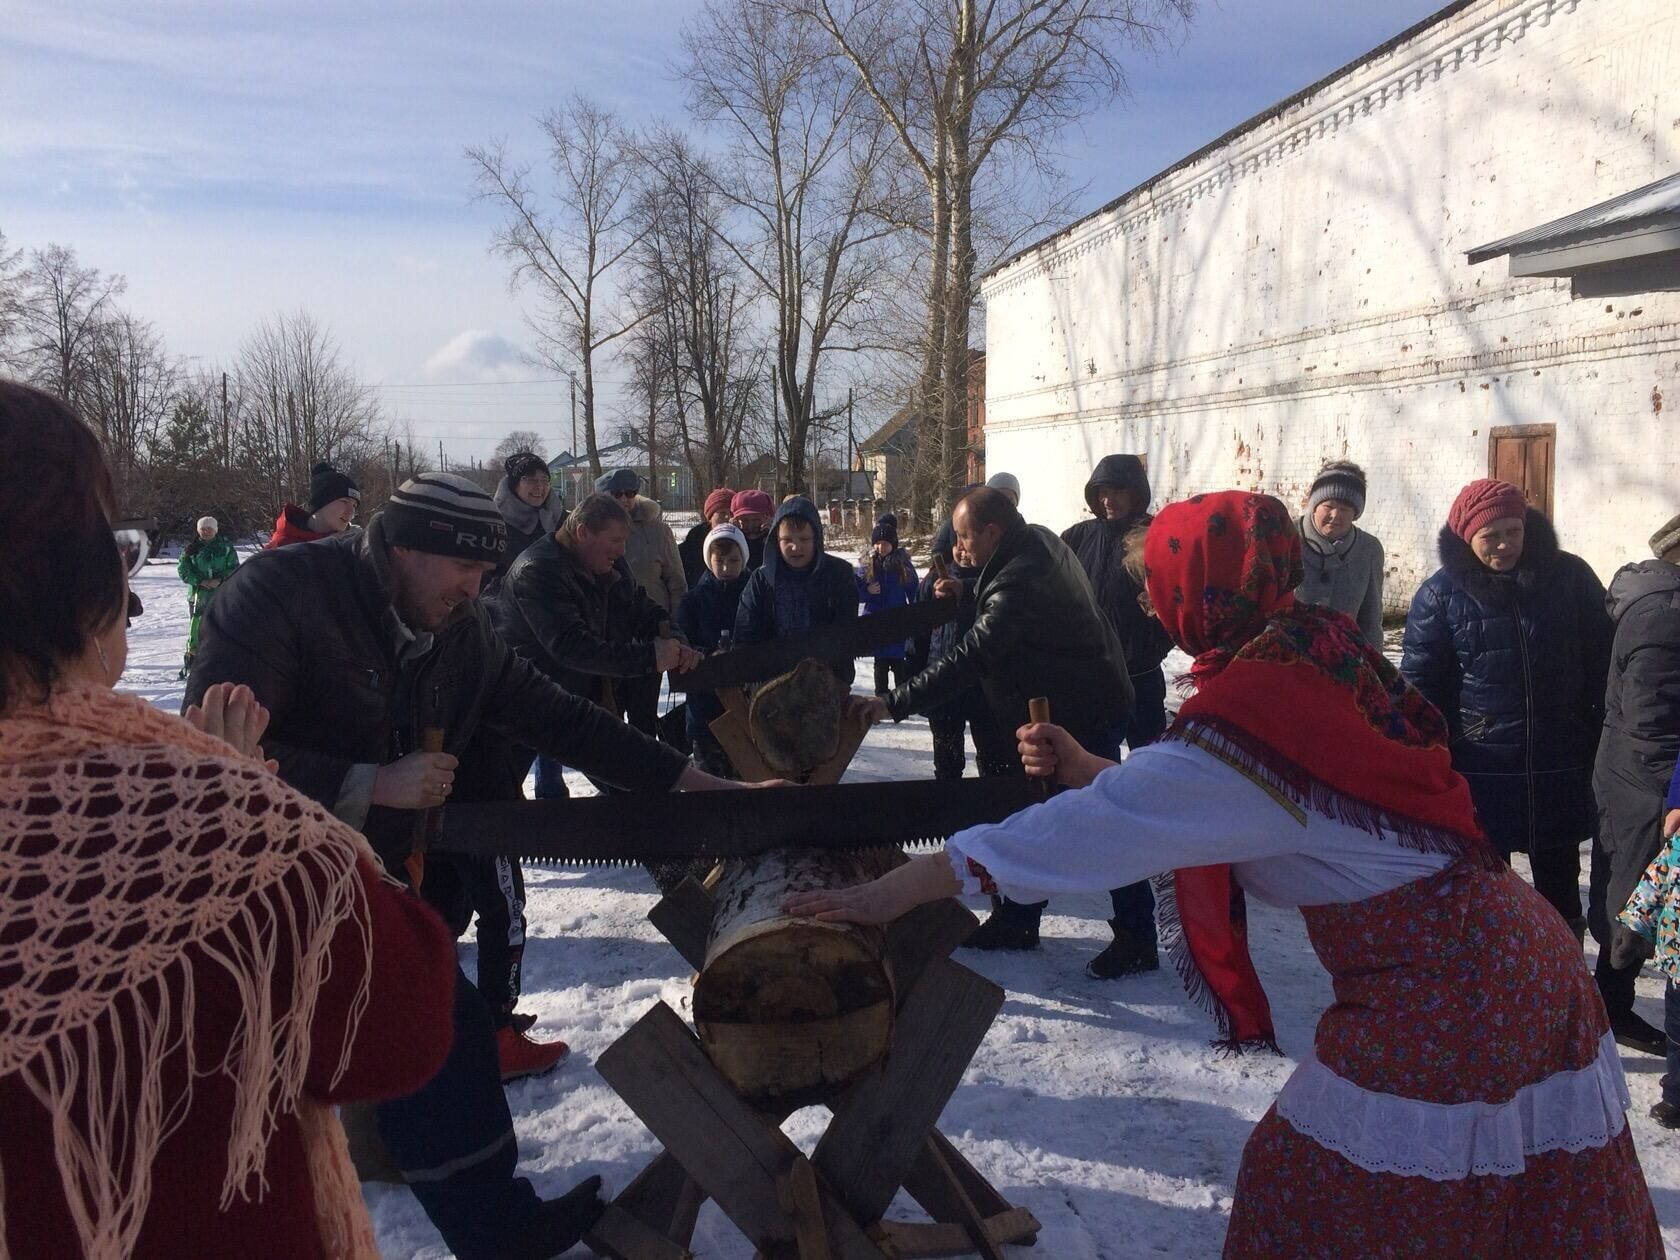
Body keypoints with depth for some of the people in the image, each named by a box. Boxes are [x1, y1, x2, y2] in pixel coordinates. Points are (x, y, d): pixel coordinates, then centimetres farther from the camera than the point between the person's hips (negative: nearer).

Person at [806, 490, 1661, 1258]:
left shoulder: (1248, 711, -22)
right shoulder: (1309, 656, 3)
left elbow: (1099, 827, -25)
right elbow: (1196, 794, 15)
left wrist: (903, 887, -21)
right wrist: (1090, 771, 9)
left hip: (1437, 995, -9)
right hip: (1506, 956, 9)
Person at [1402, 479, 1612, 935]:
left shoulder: (1570, 577, 1)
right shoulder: (1441, 595, -4)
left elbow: (1603, 662, 7)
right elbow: (1420, 684, -2)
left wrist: (1603, 740, 5)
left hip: (1560, 767, 2)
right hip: (1479, 769, -1)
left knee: (1560, 879, 14)